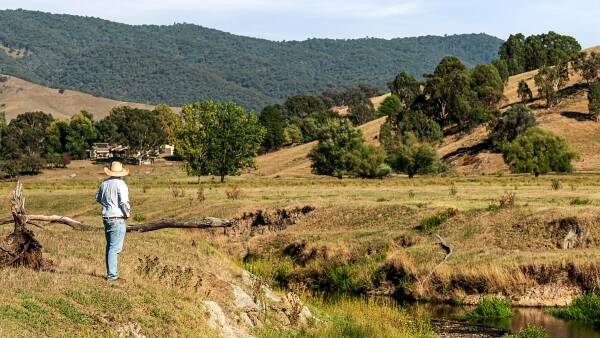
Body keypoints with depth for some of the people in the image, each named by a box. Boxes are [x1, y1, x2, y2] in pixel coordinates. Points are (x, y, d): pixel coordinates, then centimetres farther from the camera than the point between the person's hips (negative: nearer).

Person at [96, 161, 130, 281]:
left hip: (106, 217, 7)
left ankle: (111, 273, 21)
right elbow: (124, 202, -19)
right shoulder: (120, 184, -14)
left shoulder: (104, 183, 7)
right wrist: (127, 213, -2)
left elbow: (98, 198, 20)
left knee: (109, 247, 15)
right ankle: (112, 275, -7)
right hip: (118, 219, -7)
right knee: (115, 248, -5)